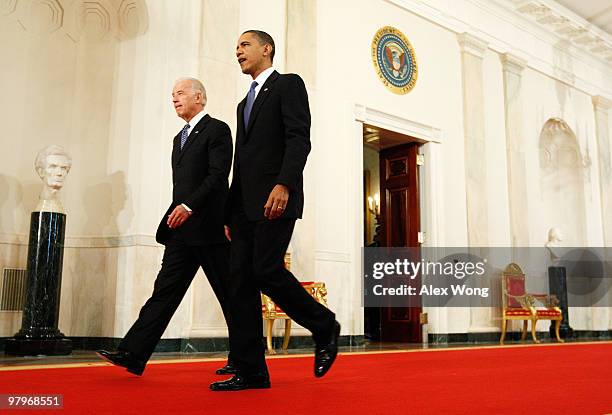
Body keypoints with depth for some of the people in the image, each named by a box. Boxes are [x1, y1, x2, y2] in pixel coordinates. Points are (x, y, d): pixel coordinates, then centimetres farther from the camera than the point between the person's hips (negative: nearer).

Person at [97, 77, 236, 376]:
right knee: (165, 290, 2)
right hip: (182, 231, 8)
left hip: (208, 228, -8)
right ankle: (132, 354, 0)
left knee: (230, 295, 2)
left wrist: (189, 206, -22)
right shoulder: (180, 138, 23)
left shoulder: (217, 130, -4)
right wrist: (176, 213, 16)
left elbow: (218, 175, -16)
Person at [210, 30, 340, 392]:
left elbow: (299, 139, -11)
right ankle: (250, 371, 5)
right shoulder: (245, 103, 27)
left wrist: (283, 185, -25)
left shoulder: (289, 84, 4)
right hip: (246, 205, 8)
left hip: (275, 199, -8)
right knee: (241, 280, 0)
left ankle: (326, 328, 6)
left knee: (267, 270, -17)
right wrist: (231, 213, 18)